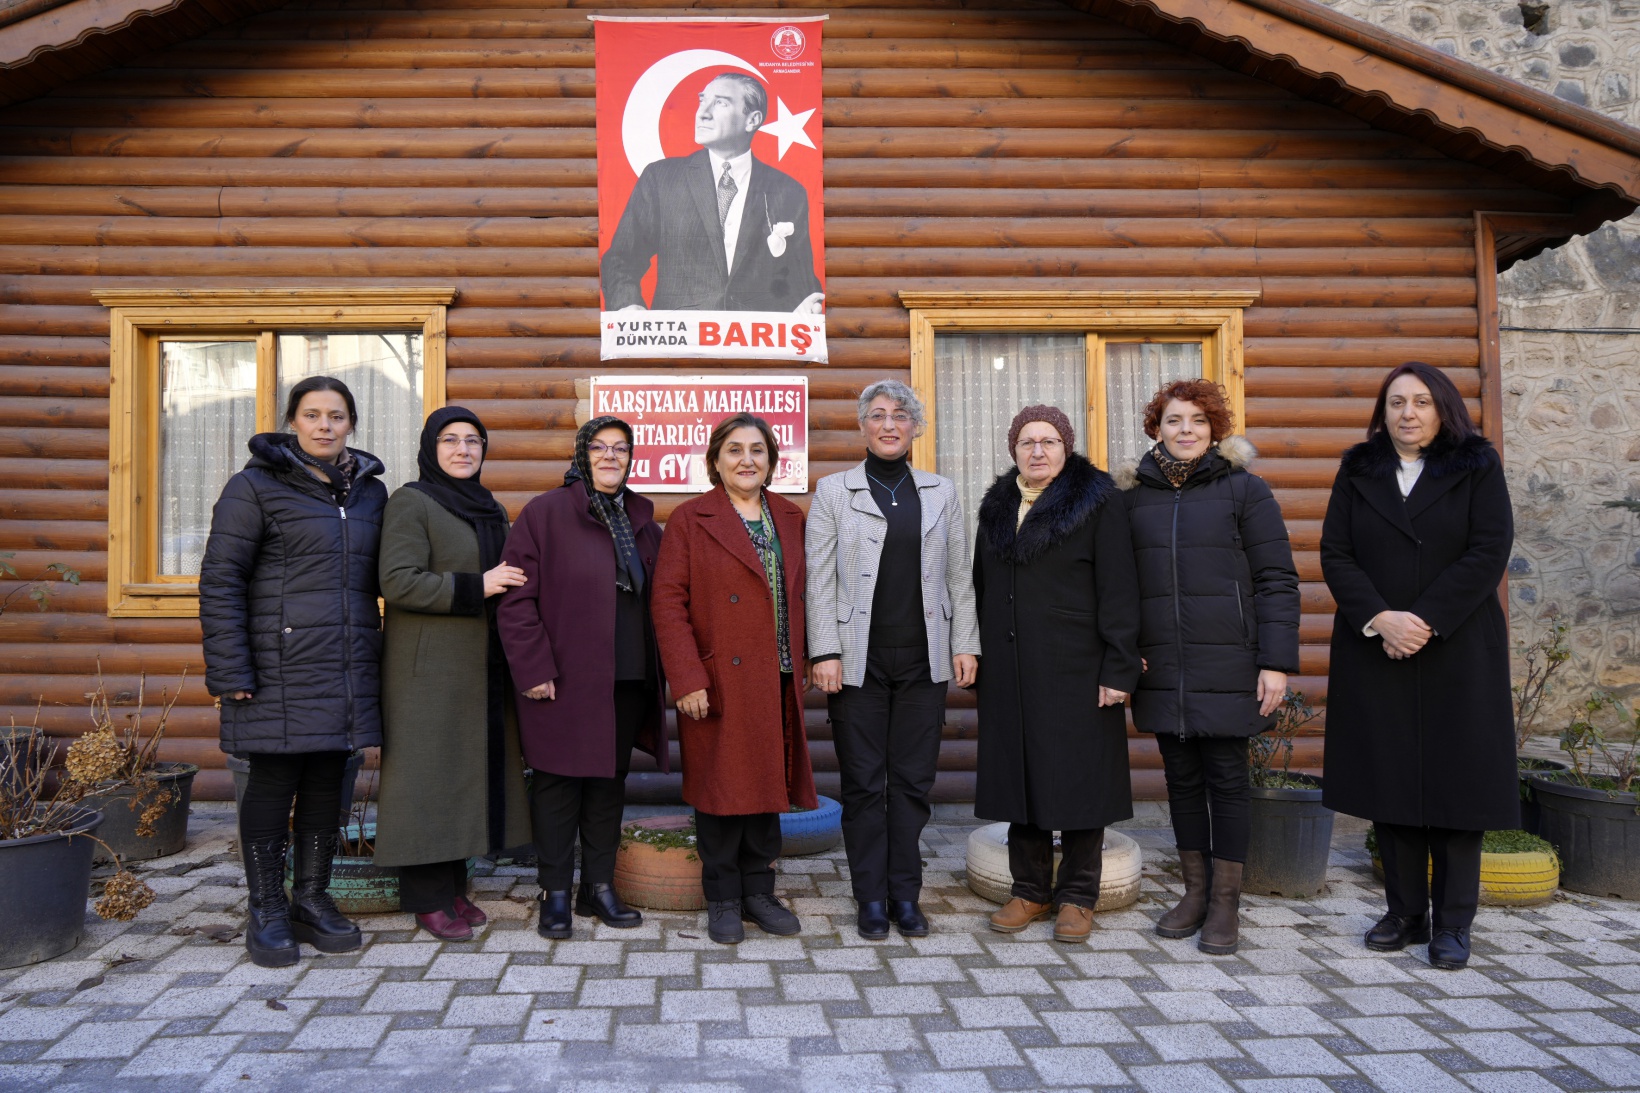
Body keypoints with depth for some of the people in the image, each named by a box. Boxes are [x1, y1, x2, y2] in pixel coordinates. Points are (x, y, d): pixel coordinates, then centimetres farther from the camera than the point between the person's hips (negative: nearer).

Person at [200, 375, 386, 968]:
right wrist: (229, 672, -13)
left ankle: (312, 898, 23)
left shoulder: (370, 493, 12)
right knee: (273, 783, 3)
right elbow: (220, 580, -7)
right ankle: (266, 910, 15)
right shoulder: (256, 486, -3)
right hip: (280, 669, -5)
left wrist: (378, 656, 8)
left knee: (328, 781, 10)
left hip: (349, 669, 5)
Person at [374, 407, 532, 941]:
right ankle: (427, 897, 7)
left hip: (481, 668, 7)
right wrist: (475, 586, -18)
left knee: (471, 771, 9)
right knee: (429, 773, -2)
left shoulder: (490, 509, 17)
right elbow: (397, 582, -17)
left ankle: (454, 886, 19)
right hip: (428, 667, -7)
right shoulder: (410, 502, -6)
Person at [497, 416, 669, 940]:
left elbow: (655, 599, 16)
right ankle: (555, 895, 14)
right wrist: (533, 668, -14)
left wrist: (655, 671, 8)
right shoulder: (545, 513, -3)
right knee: (558, 784, 3)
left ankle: (600, 887, 23)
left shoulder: (643, 522, 13)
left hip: (628, 681, 5)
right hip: (564, 679, -5)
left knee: (610, 781, 12)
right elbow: (516, 598, -8)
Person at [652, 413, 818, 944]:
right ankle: (723, 900, 17)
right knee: (721, 790, 3)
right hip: (719, 683, -4)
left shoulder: (791, 518, 11)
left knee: (768, 785, 11)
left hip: (777, 682, 4)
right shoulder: (690, 519, -2)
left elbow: (800, 597, 14)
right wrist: (687, 679, -15)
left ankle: (759, 892, 24)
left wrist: (804, 665, 5)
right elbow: (668, 602, -8)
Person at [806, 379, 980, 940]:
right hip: (859, 661, -2)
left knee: (913, 782, 7)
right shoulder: (834, 491, 4)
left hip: (923, 659, 2)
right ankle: (871, 899, 16)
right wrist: (824, 652, -9)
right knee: (864, 784, 4)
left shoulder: (941, 493, 12)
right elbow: (819, 578, -1)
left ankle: (906, 895, 18)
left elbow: (960, 577, 10)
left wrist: (965, 644, 2)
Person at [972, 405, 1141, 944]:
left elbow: (1118, 590, -7)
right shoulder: (997, 506, 13)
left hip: (1075, 668, -4)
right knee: (1019, 774, 8)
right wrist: (977, 660, 11)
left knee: (1077, 776, 1)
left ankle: (1078, 896, 14)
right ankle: (1030, 889, 20)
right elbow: (982, 587, 16)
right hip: (1010, 671, 5)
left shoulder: (1098, 501, -2)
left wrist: (1118, 668, -13)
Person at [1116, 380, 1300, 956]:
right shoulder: (1134, 496, 9)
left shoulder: (1244, 490, -1)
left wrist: (1277, 661, -11)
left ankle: (1225, 903, 15)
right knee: (1182, 778, 10)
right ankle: (1194, 892, 24)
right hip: (1161, 668, 3)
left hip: (1228, 665, -3)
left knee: (1227, 778, 3)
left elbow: (1276, 579, -4)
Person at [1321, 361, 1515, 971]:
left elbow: (1490, 552, -6)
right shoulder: (1358, 471, 9)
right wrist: (1380, 618, -14)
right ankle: (1406, 914, 14)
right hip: (1376, 651, 2)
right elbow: (1335, 555, 1)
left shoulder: (1478, 467, 4)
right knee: (1389, 781, 4)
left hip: (1457, 651, -2)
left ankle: (1453, 924, 9)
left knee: (1456, 778, 0)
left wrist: (1426, 621, -15)